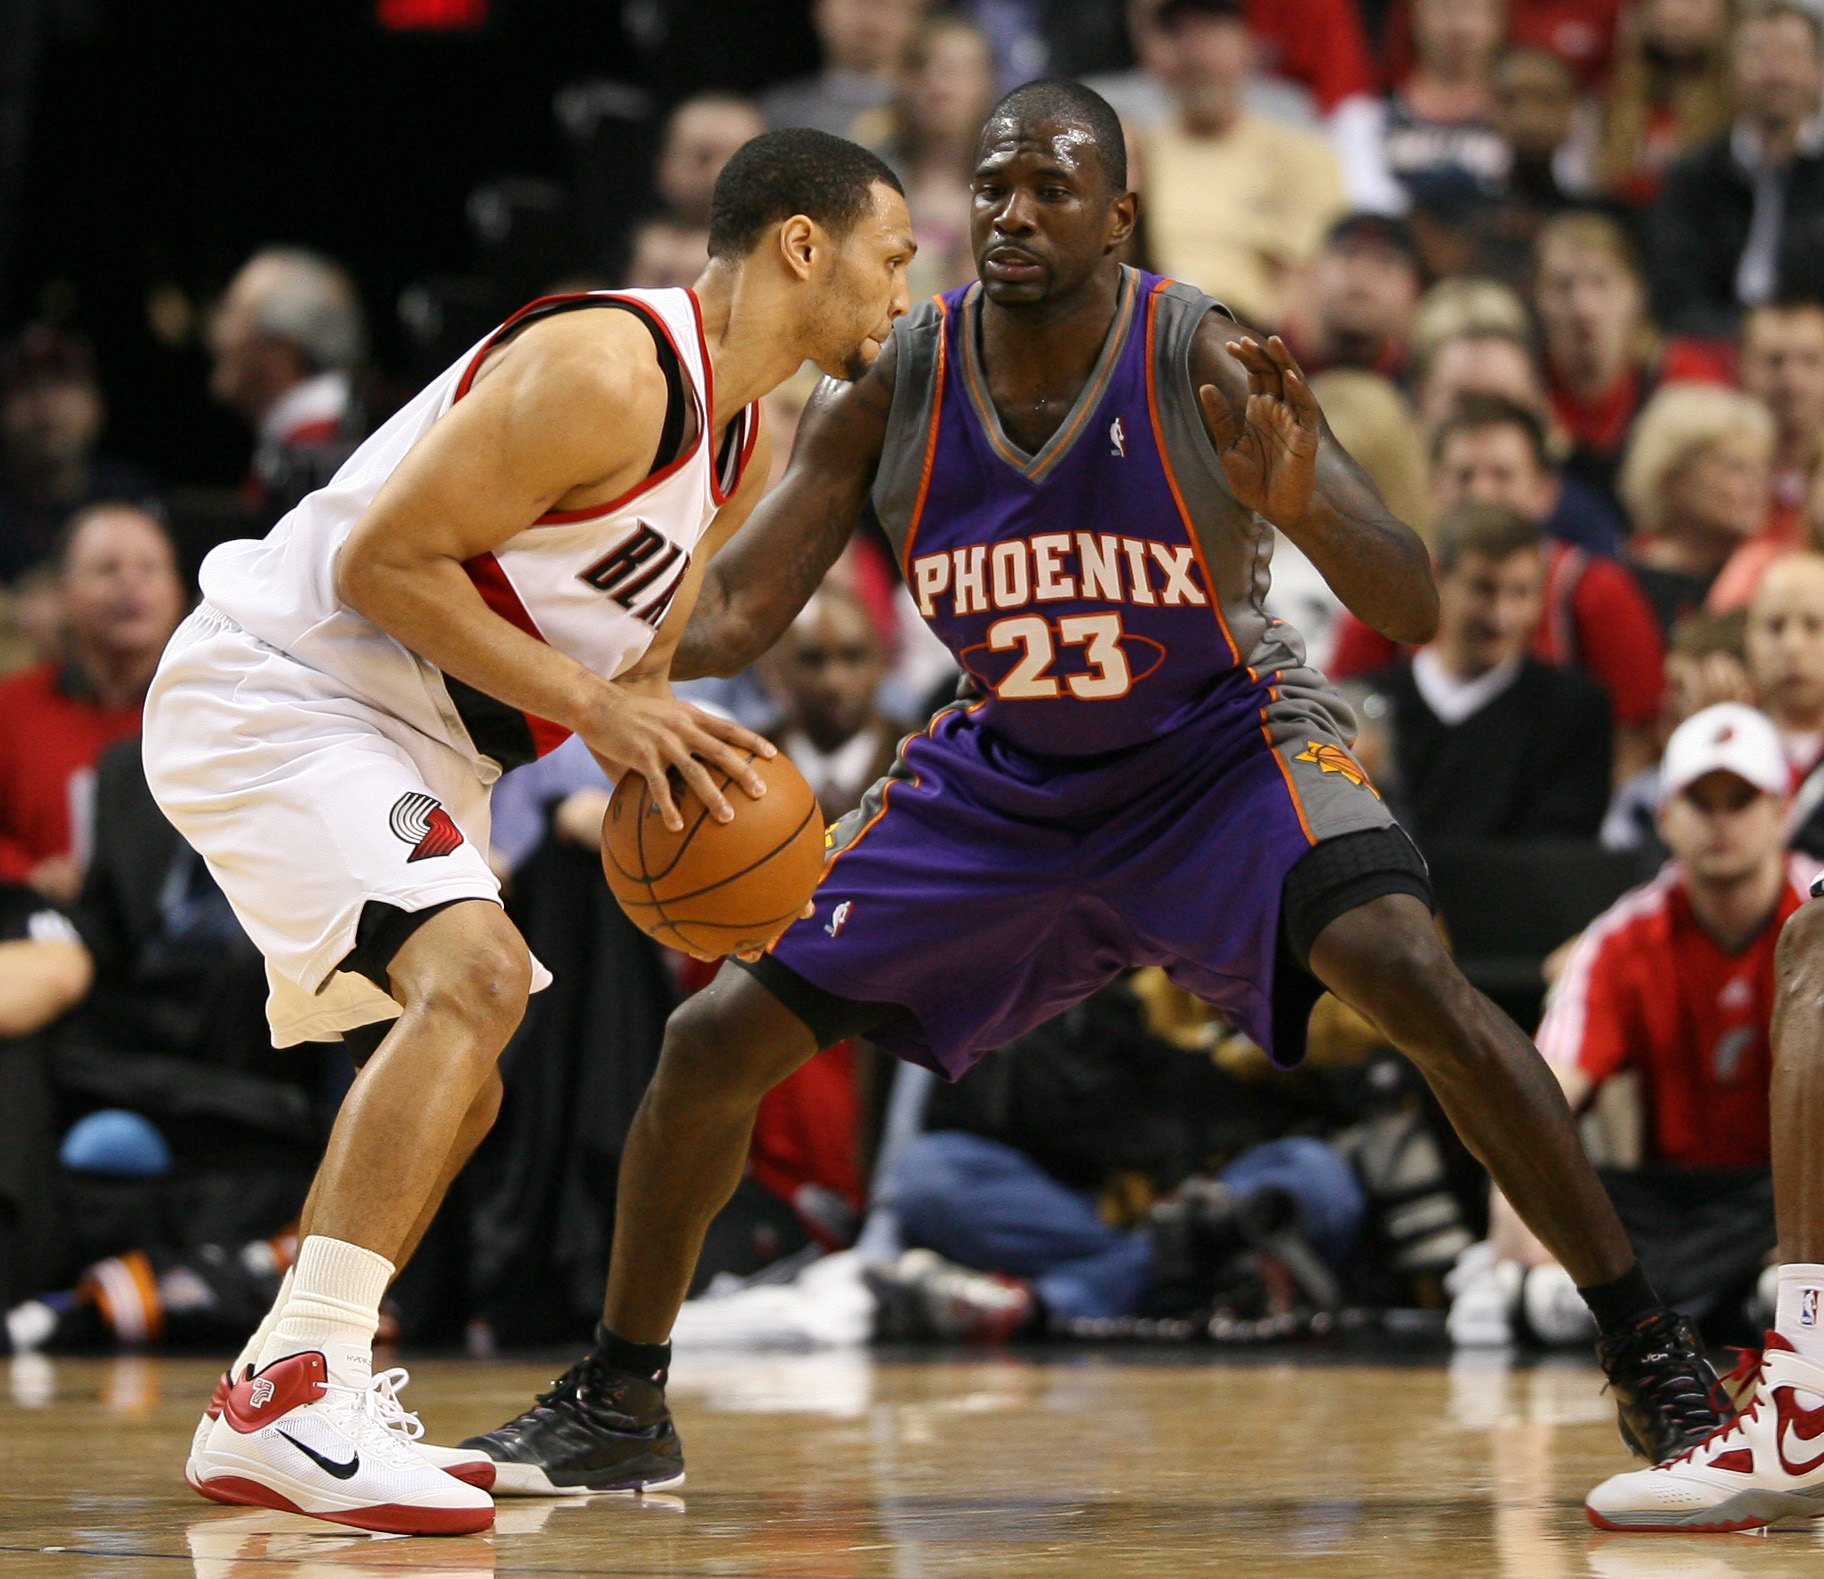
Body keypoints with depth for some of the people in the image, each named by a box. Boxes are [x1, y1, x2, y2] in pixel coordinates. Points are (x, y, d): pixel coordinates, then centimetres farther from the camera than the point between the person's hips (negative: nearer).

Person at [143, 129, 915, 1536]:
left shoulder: (745, 448, 10)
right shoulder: (606, 370, -21)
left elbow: (629, 662, 19)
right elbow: (381, 561, -23)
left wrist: (667, 747, -2)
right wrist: (590, 705, -24)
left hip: (403, 739, 11)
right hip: (273, 693, -11)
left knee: (450, 1094, 16)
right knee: (476, 972, -29)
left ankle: (268, 1418, 24)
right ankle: (301, 1393, -34)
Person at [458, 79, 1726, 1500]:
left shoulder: (1209, 365, -24)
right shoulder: (894, 384, -14)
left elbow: (1413, 614, -27)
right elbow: (737, 612, -9)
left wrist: (1302, 504, -48)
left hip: (1223, 744, -4)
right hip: (1004, 780, 4)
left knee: (1414, 980, -29)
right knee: (717, 1040, -3)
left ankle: (1647, 1350, -17)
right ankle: (617, 1401, 18)